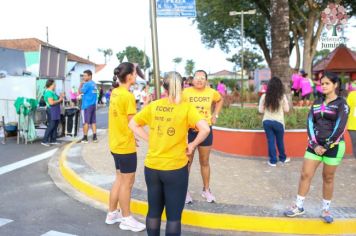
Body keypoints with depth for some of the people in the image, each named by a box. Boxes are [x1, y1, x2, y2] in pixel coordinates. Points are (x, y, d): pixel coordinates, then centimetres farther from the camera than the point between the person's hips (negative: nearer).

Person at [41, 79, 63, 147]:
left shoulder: (52, 92, 16)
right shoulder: (49, 92, -14)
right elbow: (51, 102, -24)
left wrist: (60, 97, 9)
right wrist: (59, 100, -13)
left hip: (55, 111, 10)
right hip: (51, 111, -10)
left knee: (55, 126, 12)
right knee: (51, 126, -10)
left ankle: (53, 140, 17)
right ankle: (44, 141, -8)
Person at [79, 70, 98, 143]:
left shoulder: (87, 84, -13)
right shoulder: (94, 84, 12)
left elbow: (80, 91, -10)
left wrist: (81, 84, 1)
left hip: (87, 105, -8)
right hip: (93, 105, 8)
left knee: (86, 122, -1)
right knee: (93, 121, 8)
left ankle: (85, 138, 3)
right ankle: (94, 137, 8)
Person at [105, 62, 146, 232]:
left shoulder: (115, 93, 7)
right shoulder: (128, 96, -20)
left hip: (116, 143, 9)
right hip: (125, 145, -9)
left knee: (120, 179, 20)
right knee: (127, 182, 4)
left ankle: (112, 214, 31)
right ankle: (126, 219, 17)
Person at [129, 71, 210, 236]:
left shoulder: (153, 106, 1)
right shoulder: (186, 107, -10)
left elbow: (133, 124, 8)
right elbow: (205, 129, -22)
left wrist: (149, 139, 8)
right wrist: (192, 145, -8)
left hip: (151, 167, 4)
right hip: (175, 168, -4)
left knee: (154, 210, 19)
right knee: (173, 215, 9)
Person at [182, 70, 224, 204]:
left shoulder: (211, 92, -2)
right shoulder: (185, 92, -12)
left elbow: (220, 100, 18)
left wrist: (215, 115, 9)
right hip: (189, 131, -2)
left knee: (205, 162, 15)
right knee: (187, 162, 7)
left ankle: (206, 190, 31)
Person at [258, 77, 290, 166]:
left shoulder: (264, 96, -5)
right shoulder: (282, 96, -8)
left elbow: (260, 110, 0)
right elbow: (286, 109, 1)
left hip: (267, 121, 1)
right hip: (278, 122, -1)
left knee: (270, 141, 9)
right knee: (280, 141, 16)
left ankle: (273, 160, 14)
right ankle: (283, 158, 34)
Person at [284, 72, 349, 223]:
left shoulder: (341, 103, -4)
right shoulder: (317, 102, 9)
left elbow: (340, 127, -12)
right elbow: (310, 123, 2)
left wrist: (326, 146, -13)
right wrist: (315, 145, -10)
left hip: (333, 146, -4)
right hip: (315, 145, 4)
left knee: (328, 178, 6)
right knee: (305, 175, 2)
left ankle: (326, 210, 22)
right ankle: (299, 207, 14)